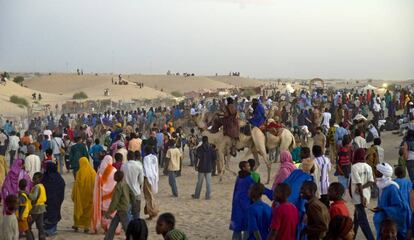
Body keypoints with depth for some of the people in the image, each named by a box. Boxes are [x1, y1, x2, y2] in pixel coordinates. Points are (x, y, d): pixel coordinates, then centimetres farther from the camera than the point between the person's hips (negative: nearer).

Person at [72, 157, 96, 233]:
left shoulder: (80, 173, -14)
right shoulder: (93, 172, -5)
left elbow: (76, 185, -11)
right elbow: (96, 184, 0)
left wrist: (73, 195, -1)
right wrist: (94, 194, 9)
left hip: (80, 195, -2)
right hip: (90, 195, 2)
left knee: (78, 209, 15)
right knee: (88, 210, 11)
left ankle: (77, 225, 22)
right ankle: (86, 226, 10)